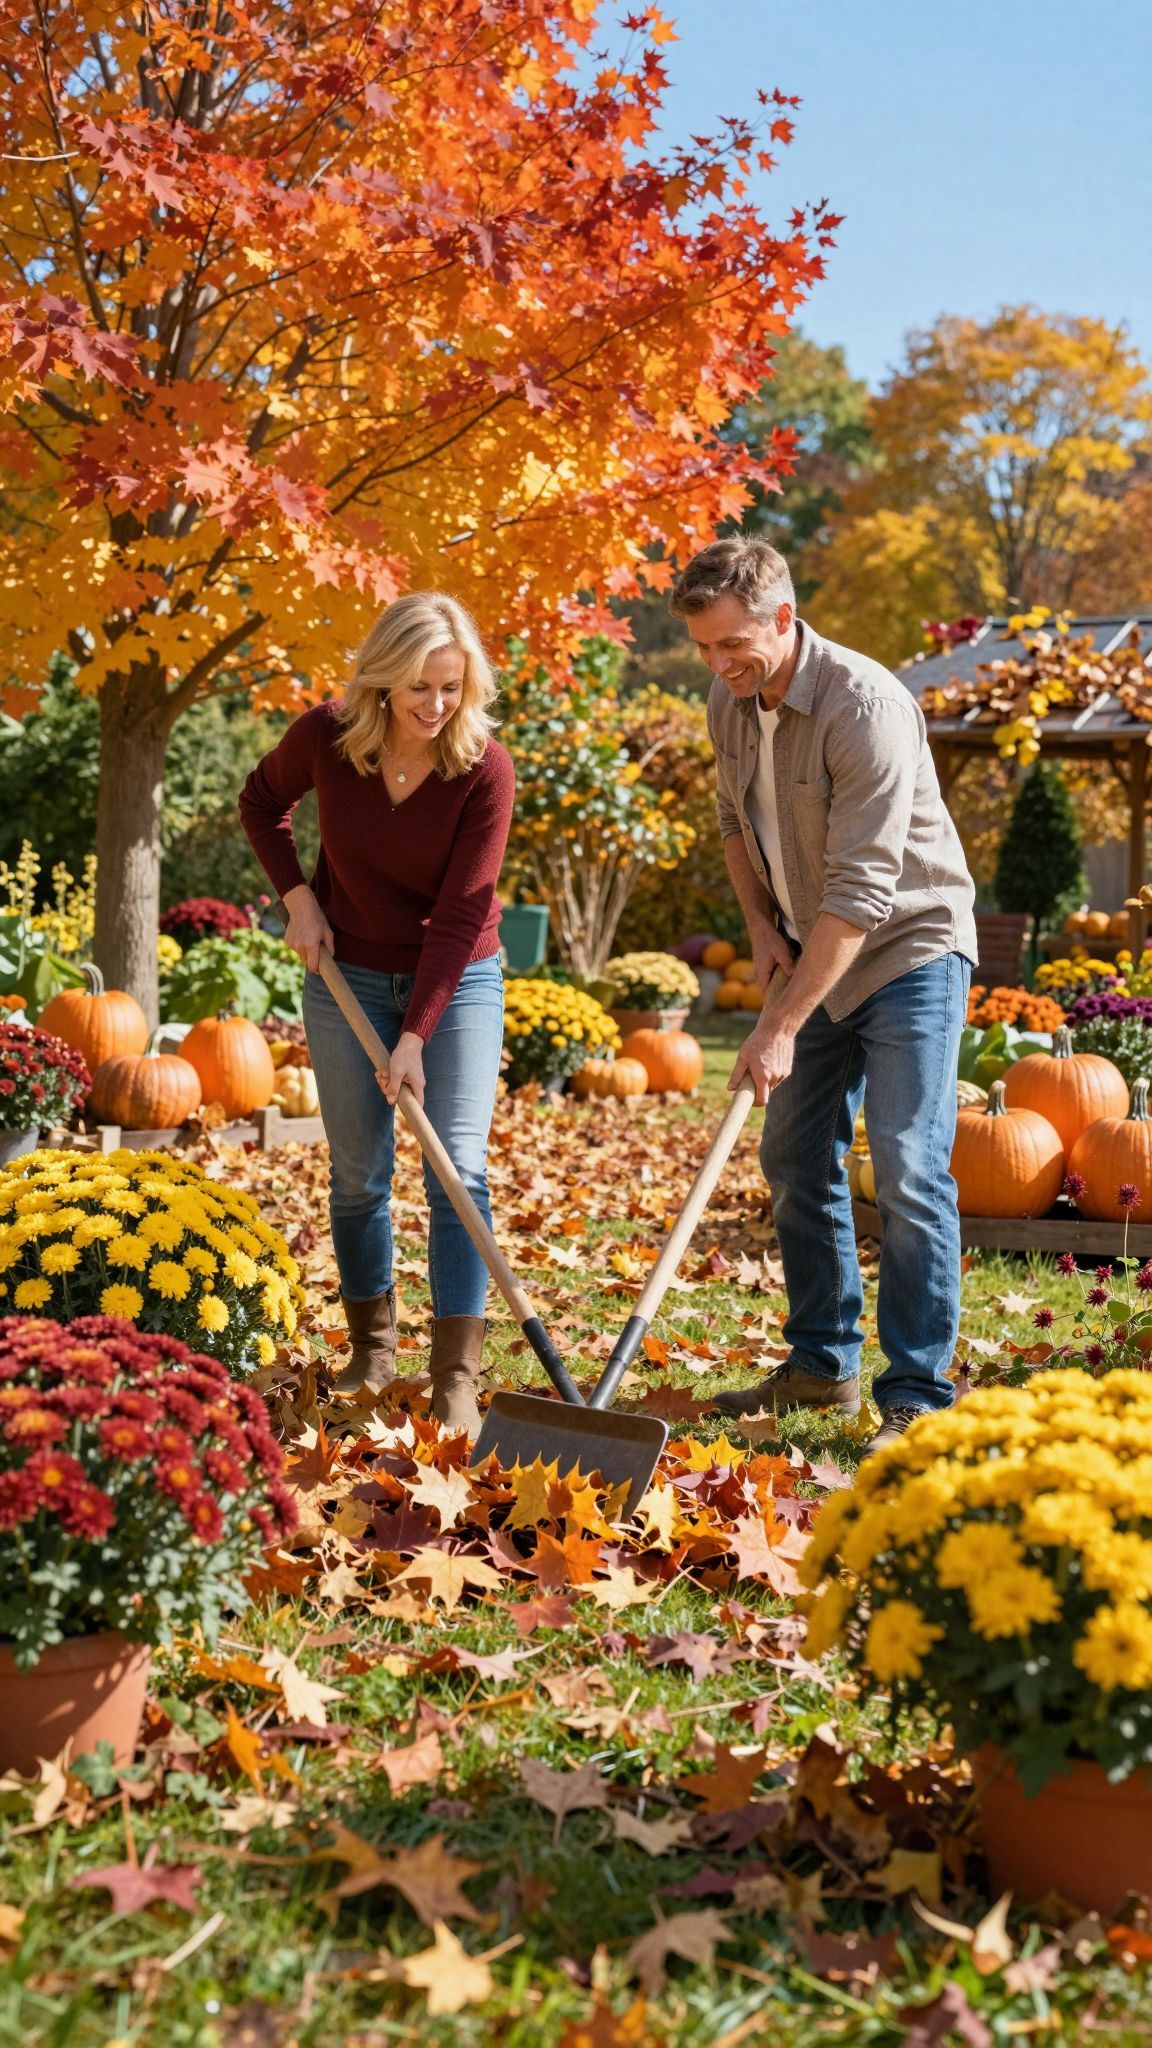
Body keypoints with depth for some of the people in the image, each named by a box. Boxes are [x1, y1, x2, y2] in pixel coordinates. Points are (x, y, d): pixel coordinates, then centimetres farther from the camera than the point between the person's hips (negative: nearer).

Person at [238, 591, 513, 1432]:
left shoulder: (485, 769, -21)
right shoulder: (326, 736, -15)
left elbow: (459, 915, -19)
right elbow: (262, 802, 8)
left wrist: (416, 1037, -21)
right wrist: (297, 898, -6)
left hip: (458, 981, -2)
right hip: (348, 974, 2)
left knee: (459, 1169, -10)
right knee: (358, 1171, 6)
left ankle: (457, 1380, -9)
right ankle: (373, 1347, 24)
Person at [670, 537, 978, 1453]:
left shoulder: (864, 704, -27)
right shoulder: (730, 704, -1)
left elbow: (861, 888, -30)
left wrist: (783, 1028, -31)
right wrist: (763, 925, 2)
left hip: (910, 947, -8)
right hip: (817, 951, 8)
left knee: (910, 1172, -12)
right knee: (796, 1156, 10)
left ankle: (917, 1394, -5)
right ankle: (822, 1364, 23)